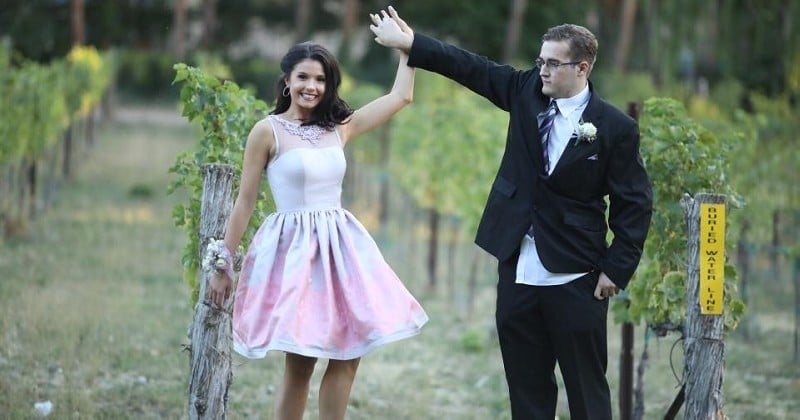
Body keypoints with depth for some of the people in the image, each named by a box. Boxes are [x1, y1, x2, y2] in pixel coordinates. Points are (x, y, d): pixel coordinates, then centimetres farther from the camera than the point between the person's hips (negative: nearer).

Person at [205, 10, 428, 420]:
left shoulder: (339, 128, 9)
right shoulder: (268, 131, -4)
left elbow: (400, 96, 11)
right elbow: (245, 200, -1)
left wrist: (405, 44, 10)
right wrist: (222, 263, -1)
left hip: (339, 247, 5)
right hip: (292, 248, -5)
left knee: (347, 356, 1)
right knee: (299, 364, -3)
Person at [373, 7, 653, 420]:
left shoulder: (615, 128, -10)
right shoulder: (526, 90, 3)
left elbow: (634, 204, -7)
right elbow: (471, 67, 4)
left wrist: (616, 269, -10)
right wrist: (410, 43, -2)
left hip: (574, 278, -5)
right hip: (518, 270, 5)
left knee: (586, 386, 1)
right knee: (526, 386, 11)